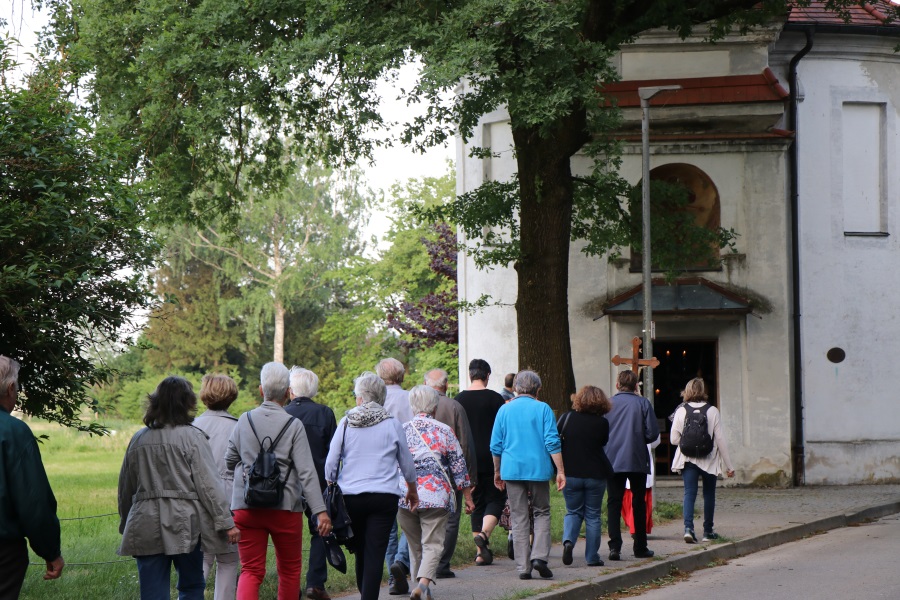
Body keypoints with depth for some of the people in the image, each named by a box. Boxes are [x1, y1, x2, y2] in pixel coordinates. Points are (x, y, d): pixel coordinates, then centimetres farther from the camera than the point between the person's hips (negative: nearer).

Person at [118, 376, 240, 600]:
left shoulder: (138, 439, 8)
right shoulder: (192, 437, -5)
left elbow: (126, 487, 16)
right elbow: (209, 484, -9)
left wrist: (125, 523, 28)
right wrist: (226, 522, -5)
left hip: (146, 526, 3)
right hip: (185, 523, -3)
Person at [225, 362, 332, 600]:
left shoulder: (245, 421, 2)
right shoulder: (293, 426, -6)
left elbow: (229, 460, 13)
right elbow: (306, 472, -12)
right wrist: (320, 511, -13)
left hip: (246, 507, 2)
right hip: (284, 508, -2)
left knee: (251, 571, 1)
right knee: (289, 569, 15)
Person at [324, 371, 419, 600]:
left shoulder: (346, 423, 2)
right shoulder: (392, 424, 1)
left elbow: (330, 464, 2)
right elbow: (407, 463, 11)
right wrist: (412, 490, 27)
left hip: (350, 497, 2)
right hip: (384, 497, -2)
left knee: (361, 552, 16)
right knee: (375, 554, -5)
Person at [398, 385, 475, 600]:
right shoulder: (444, 431, 2)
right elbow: (458, 466, 4)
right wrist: (468, 497, 12)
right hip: (436, 496, -2)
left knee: (415, 546, 16)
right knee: (432, 545, -4)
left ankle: (418, 583, 19)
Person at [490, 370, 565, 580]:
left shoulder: (505, 410, 6)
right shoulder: (543, 409, 1)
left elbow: (495, 445, 8)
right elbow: (552, 442, -5)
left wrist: (497, 472, 19)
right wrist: (560, 471, -2)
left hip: (512, 470, 2)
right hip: (538, 469, -1)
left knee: (519, 518, 5)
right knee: (541, 512, 12)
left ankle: (523, 567, 2)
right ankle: (539, 556, -7)